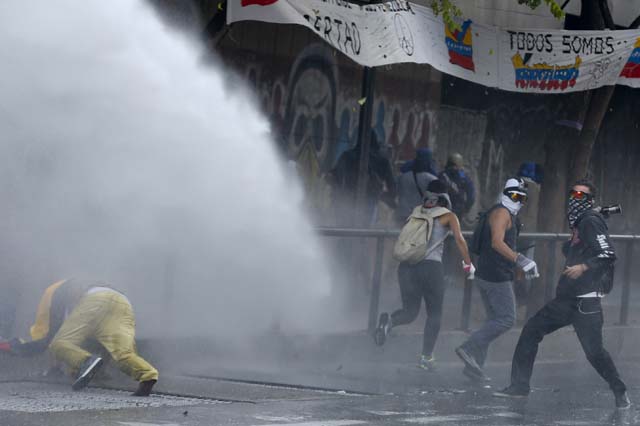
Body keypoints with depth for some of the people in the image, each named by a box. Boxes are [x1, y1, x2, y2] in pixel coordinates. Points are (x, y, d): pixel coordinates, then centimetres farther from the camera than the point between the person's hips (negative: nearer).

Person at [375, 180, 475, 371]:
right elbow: (459, 239, -5)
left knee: (410, 311, 13)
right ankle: (426, 357, 4)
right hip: (431, 265, -4)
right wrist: (468, 264, 1)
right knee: (434, 314, 10)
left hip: (406, 266, 4)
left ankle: (389, 320, -19)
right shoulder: (448, 216, 6)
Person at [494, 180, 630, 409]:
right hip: (566, 298, 9)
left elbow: (608, 255, -20)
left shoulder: (591, 221, -10)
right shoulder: (578, 224, 17)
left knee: (594, 351, -12)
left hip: (586, 301, -9)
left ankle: (620, 392, 6)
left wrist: (584, 267, -28)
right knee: (532, 330, 7)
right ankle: (519, 386, 11)